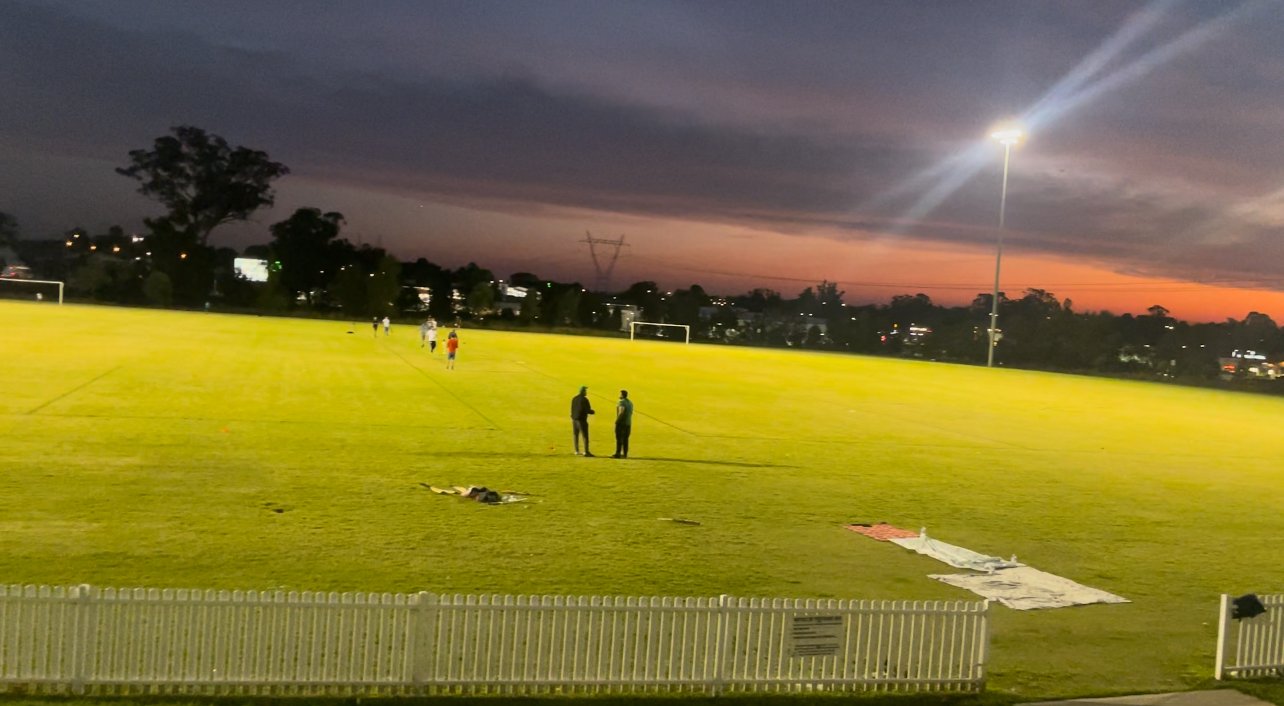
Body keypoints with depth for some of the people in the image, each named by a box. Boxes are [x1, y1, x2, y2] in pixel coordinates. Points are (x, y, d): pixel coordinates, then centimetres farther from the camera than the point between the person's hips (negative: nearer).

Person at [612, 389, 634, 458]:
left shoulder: (621, 402, -13)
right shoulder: (630, 402, 14)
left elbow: (621, 412, -25)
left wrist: (617, 420, -19)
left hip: (621, 423, -8)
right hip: (628, 423, 8)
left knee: (619, 439, -5)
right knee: (625, 439, 9)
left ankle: (618, 454, -5)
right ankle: (625, 454, 9)